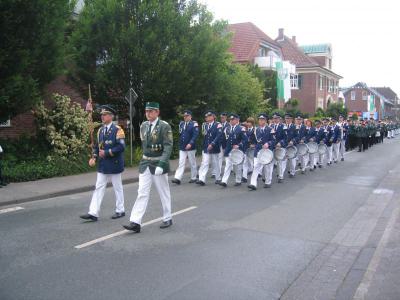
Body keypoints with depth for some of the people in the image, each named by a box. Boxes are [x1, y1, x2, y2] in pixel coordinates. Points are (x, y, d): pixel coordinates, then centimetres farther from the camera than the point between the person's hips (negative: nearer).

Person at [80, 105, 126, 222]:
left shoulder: (117, 130, -10)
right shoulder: (100, 130, 10)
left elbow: (121, 147, -18)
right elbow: (97, 146, 14)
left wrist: (107, 153, -19)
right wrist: (94, 157, -2)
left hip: (114, 164, -6)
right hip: (102, 165, 6)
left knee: (118, 188, 7)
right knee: (99, 188, 3)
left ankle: (120, 211, 20)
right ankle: (93, 213, 2)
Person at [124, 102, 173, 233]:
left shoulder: (164, 126, -12)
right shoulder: (143, 126, 7)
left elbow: (168, 147, -17)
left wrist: (161, 165, -25)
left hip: (159, 164, -5)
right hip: (145, 163, 5)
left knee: (164, 192, 9)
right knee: (142, 192, -1)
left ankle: (167, 219, 24)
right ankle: (135, 222, -4)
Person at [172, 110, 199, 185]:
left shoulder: (194, 124, -8)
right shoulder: (181, 123, 10)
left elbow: (195, 135, -17)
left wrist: (190, 143, -27)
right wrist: (180, 144, 15)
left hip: (190, 147, -5)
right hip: (182, 147, 5)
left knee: (192, 163, 8)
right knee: (181, 163, -1)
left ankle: (194, 178, 20)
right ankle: (178, 178, -7)